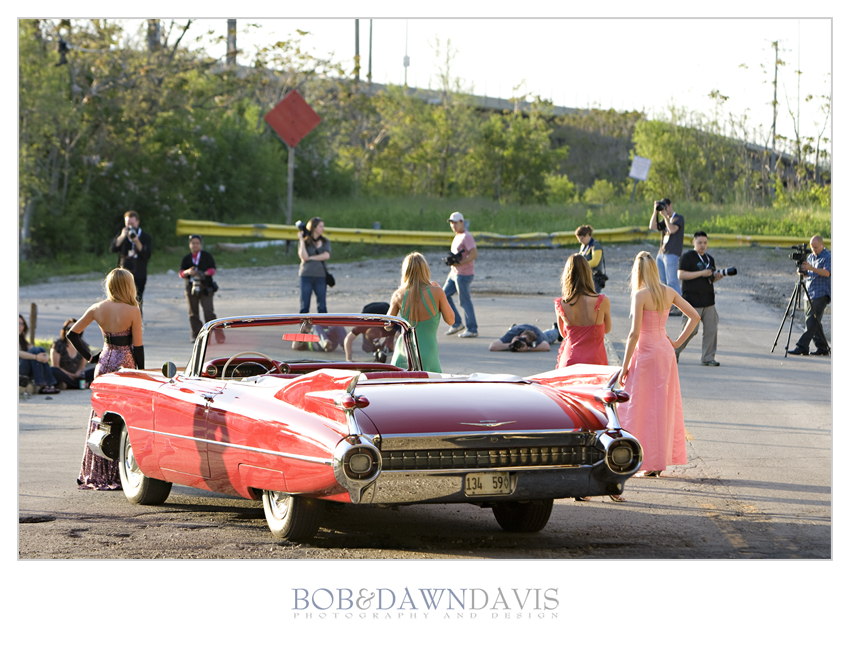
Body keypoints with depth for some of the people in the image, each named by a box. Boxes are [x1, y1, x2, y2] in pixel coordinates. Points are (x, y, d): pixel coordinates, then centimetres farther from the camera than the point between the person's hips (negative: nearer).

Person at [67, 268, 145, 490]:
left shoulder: (97, 309, 0)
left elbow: (72, 333, 3)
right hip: (125, 363, -5)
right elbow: (138, 347, -10)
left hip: (104, 362, 5)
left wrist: (89, 356, 8)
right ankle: (116, 474, 1)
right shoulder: (132, 311, -12)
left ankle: (94, 473, 16)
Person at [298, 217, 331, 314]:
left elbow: (326, 256, -7)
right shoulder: (304, 241, 4)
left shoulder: (325, 242, 9)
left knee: (321, 306, 2)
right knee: (304, 306, -1)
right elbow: (304, 257, -11)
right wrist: (302, 240, -9)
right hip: (306, 276, -2)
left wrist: (311, 258, -8)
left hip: (321, 277, 2)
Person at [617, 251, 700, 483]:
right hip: (666, 351, 7)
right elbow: (694, 316, 8)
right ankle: (661, 461, 18)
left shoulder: (640, 295, -15)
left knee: (640, 407, 1)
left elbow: (635, 333, -17)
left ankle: (649, 463, 0)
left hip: (646, 351, -7)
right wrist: (678, 342, 10)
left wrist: (625, 365, -11)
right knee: (665, 405, 12)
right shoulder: (669, 293, 4)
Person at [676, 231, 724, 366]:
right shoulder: (687, 256, -6)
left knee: (711, 329, 1)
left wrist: (717, 276, 0)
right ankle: (675, 351, 15)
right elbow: (681, 275, -17)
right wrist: (701, 273, -19)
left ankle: (708, 358, 8)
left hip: (708, 301, 7)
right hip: (692, 300, -6)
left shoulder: (709, 259, 16)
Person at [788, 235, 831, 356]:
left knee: (812, 321, -13)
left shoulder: (828, 257, -7)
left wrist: (811, 268, -33)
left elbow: (827, 273, -22)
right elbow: (806, 274, 16)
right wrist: (802, 271, -7)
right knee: (812, 322, 7)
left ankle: (802, 346, -18)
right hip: (809, 294, 8)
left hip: (821, 294, -8)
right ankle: (822, 347, 13)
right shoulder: (811, 257, 17)